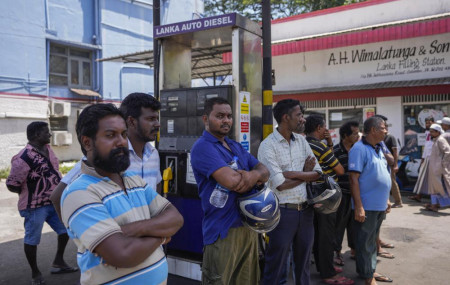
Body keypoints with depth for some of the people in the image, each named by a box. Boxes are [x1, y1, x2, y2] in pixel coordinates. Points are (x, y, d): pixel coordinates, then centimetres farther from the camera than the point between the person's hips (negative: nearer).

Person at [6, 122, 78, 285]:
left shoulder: (47, 149, 4)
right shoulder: (24, 157, -22)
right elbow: (11, 185, -18)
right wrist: (30, 192, -4)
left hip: (54, 202, 8)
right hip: (35, 206, -8)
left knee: (66, 228, 15)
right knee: (32, 239, 8)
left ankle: (58, 263, 31)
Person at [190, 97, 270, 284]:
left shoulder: (236, 147, 15)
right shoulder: (202, 147, -14)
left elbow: (264, 170, 9)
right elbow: (231, 181, -26)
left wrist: (254, 175, -15)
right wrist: (254, 177, -5)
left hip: (249, 225, 8)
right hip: (222, 231, -8)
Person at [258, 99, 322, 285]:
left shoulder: (301, 141, 7)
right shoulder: (268, 145, -13)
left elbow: (318, 173, 1)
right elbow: (280, 184, -18)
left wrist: (292, 173, -14)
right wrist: (305, 173, -4)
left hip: (305, 210, 6)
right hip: (283, 212, -6)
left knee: (303, 263, 20)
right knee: (276, 266, 8)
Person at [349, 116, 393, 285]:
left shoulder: (378, 148, 11)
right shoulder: (359, 149, -16)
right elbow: (354, 179, -20)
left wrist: (386, 199, 18)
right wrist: (359, 207, -22)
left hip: (380, 205, 9)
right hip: (367, 207, -9)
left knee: (373, 240, 20)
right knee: (365, 243, 5)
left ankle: (371, 270, 34)